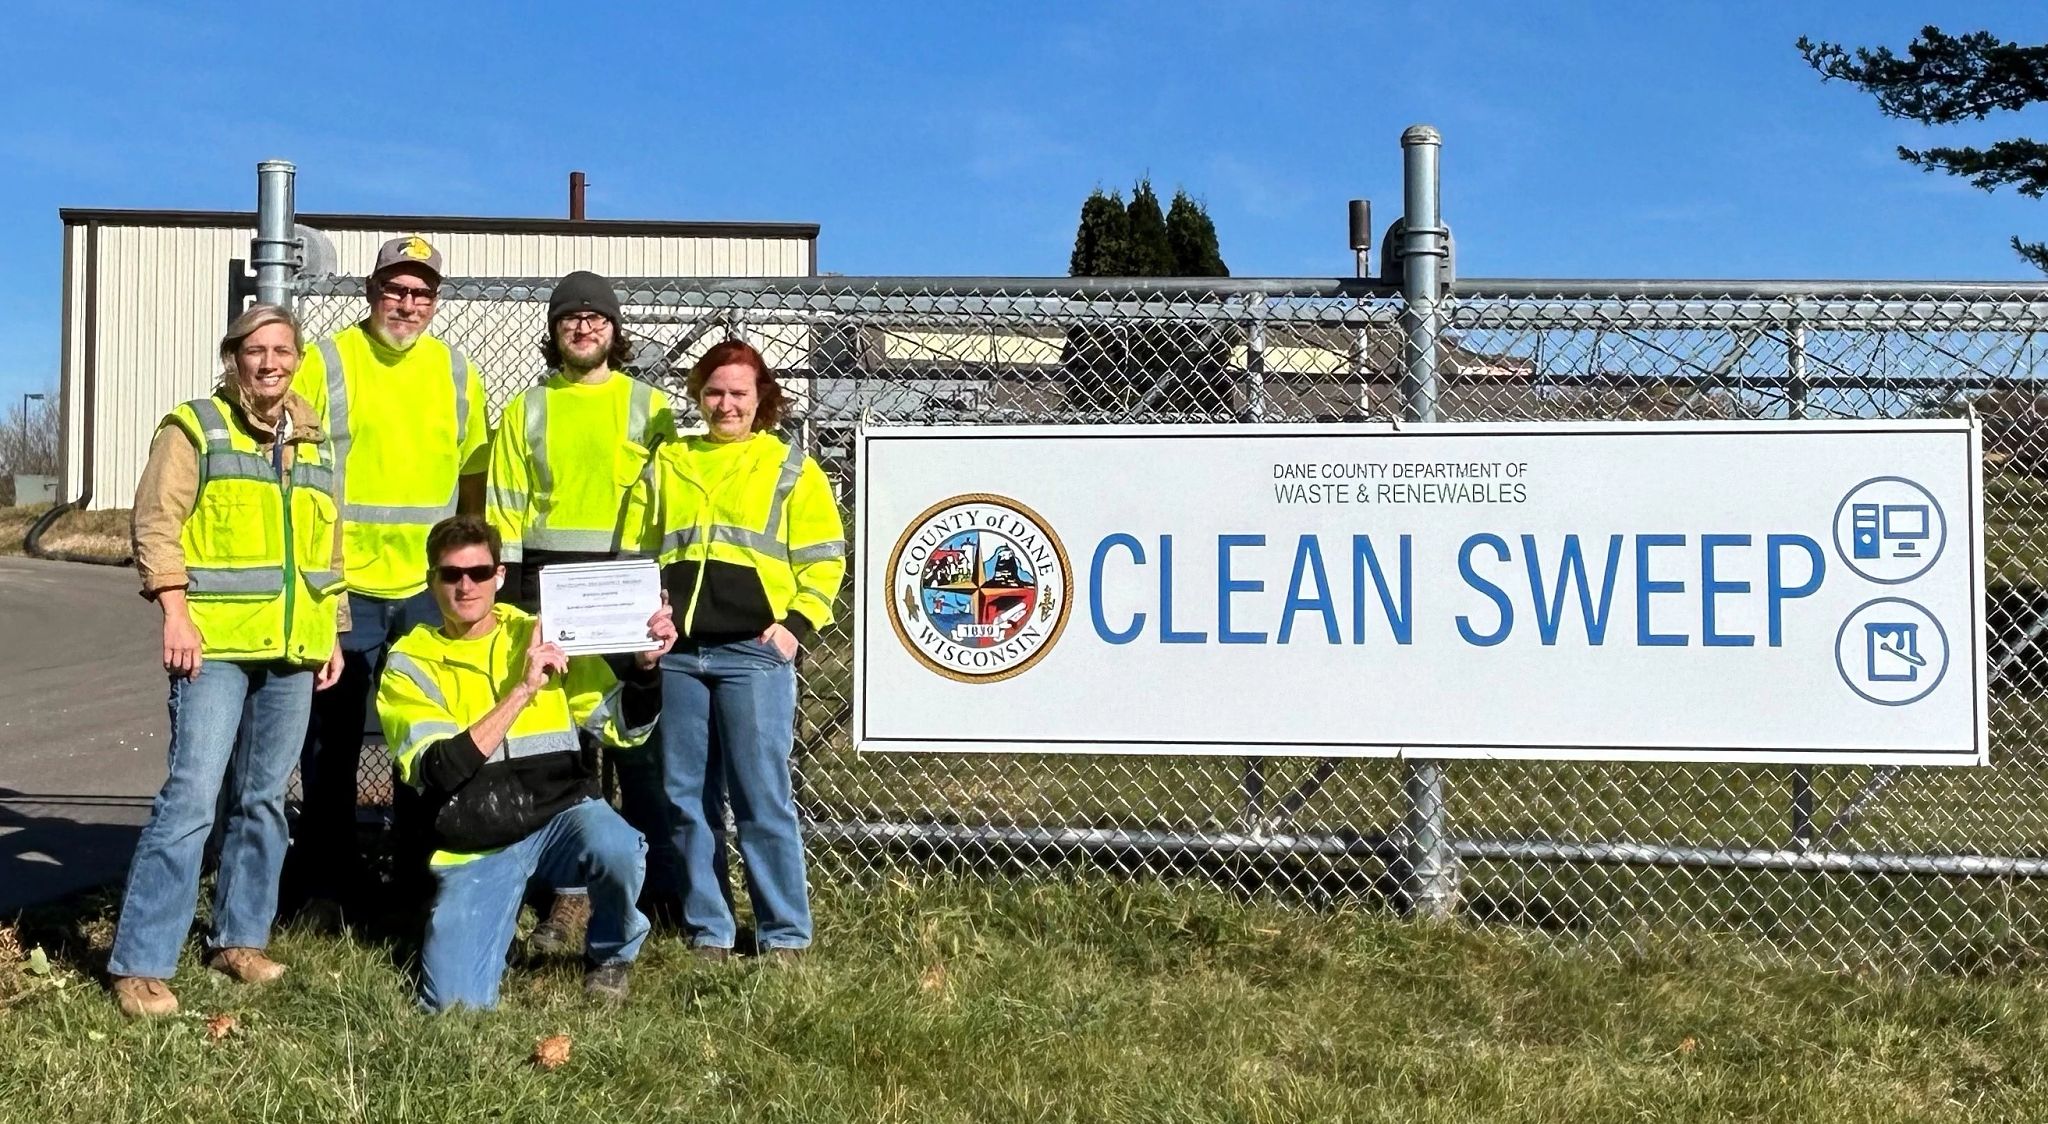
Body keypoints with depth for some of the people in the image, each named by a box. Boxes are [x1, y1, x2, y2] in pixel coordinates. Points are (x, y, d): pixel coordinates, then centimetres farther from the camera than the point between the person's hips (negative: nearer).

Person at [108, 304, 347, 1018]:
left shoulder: (313, 444, 17)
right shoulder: (195, 428, 0)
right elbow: (156, 525, -8)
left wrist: (332, 633, 16)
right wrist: (176, 614, -17)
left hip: (293, 650, 6)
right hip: (215, 646, -6)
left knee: (263, 800, 10)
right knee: (191, 798, -11)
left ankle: (239, 937, 22)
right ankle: (140, 963, -6)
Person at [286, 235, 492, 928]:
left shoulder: (458, 374, 8)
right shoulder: (325, 362, -3)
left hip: (431, 588, 3)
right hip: (342, 585, -3)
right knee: (333, 742, 6)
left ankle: (424, 880, 24)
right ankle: (326, 886, 18)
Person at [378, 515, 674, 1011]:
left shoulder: (544, 634, 6)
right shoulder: (410, 662, 1)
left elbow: (625, 727, 5)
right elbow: (436, 771, -15)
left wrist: (645, 664, -14)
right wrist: (522, 690, -20)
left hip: (562, 812, 1)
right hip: (476, 847, -1)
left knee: (618, 850, -33)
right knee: (454, 1001, -16)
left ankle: (608, 956, -1)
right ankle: (497, 919, 18)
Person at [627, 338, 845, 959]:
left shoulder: (792, 469, 7)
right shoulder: (666, 464, 17)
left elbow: (822, 558, 4)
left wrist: (798, 623, -8)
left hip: (753, 651, -4)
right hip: (675, 653, 4)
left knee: (762, 797, -4)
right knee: (685, 798, 6)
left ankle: (785, 933, 5)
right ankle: (707, 930, 17)